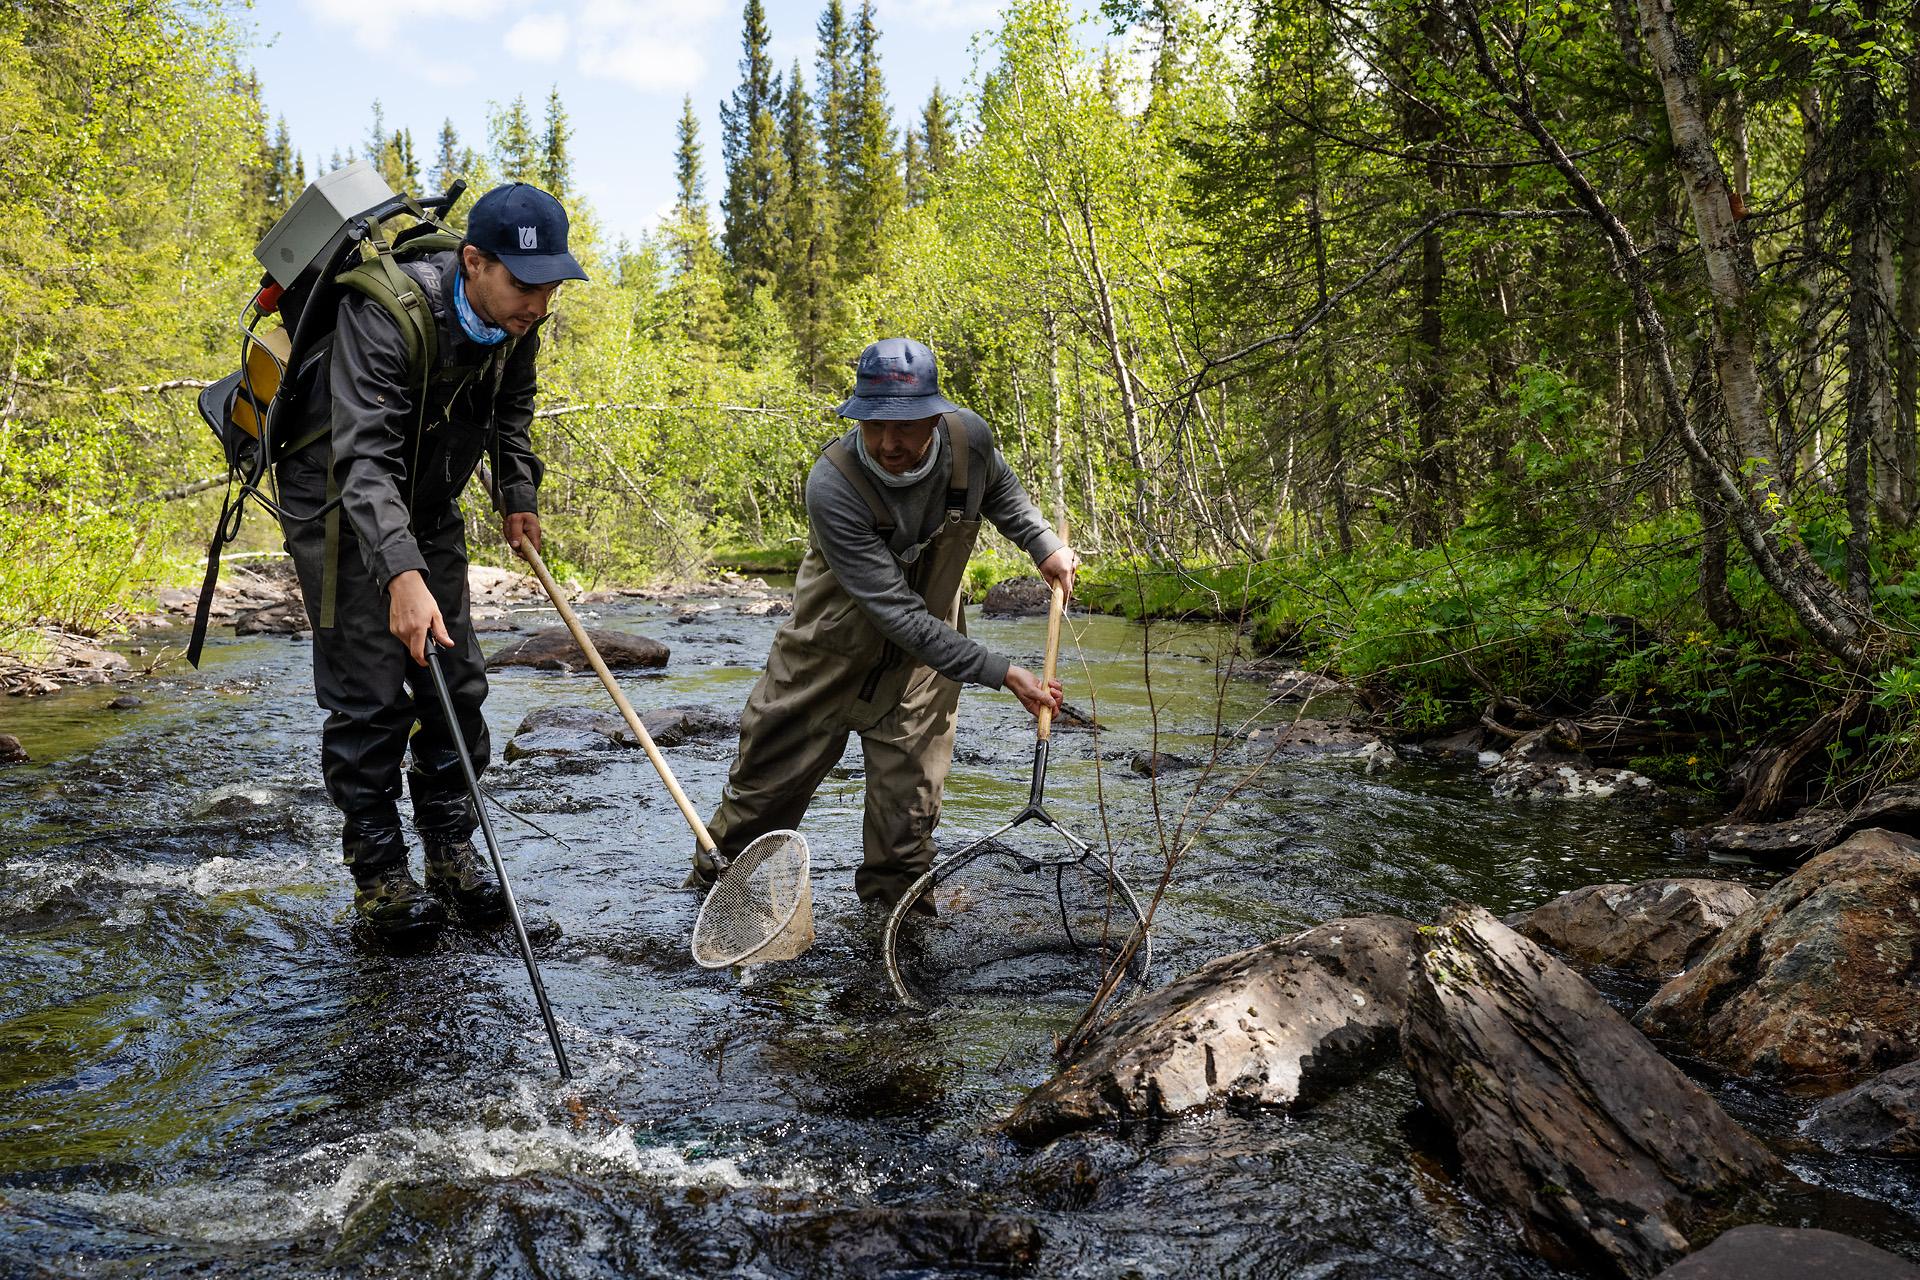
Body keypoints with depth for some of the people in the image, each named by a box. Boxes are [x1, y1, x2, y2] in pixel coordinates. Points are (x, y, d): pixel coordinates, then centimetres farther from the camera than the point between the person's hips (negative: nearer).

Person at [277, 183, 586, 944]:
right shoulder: (385, 314, -32)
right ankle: (377, 873, 4)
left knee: (455, 681, 6)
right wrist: (402, 572, -52)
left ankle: (451, 850, 18)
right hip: (341, 504, -7)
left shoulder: (516, 320, -9)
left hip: (429, 505, 7)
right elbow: (365, 458, -41)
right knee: (370, 694, -8)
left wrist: (518, 496, 4)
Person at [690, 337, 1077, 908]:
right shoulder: (832, 485, -34)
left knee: (909, 800, 3)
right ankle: (720, 876, 35)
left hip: (925, 658, 3)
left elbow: (1001, 491, 10)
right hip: (833, 650, -3)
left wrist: (1045, 544, -3)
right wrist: (1001, 672, -35)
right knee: (769, 774, 10)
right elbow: (897, 614, -34)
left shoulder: (970, 438, -20)